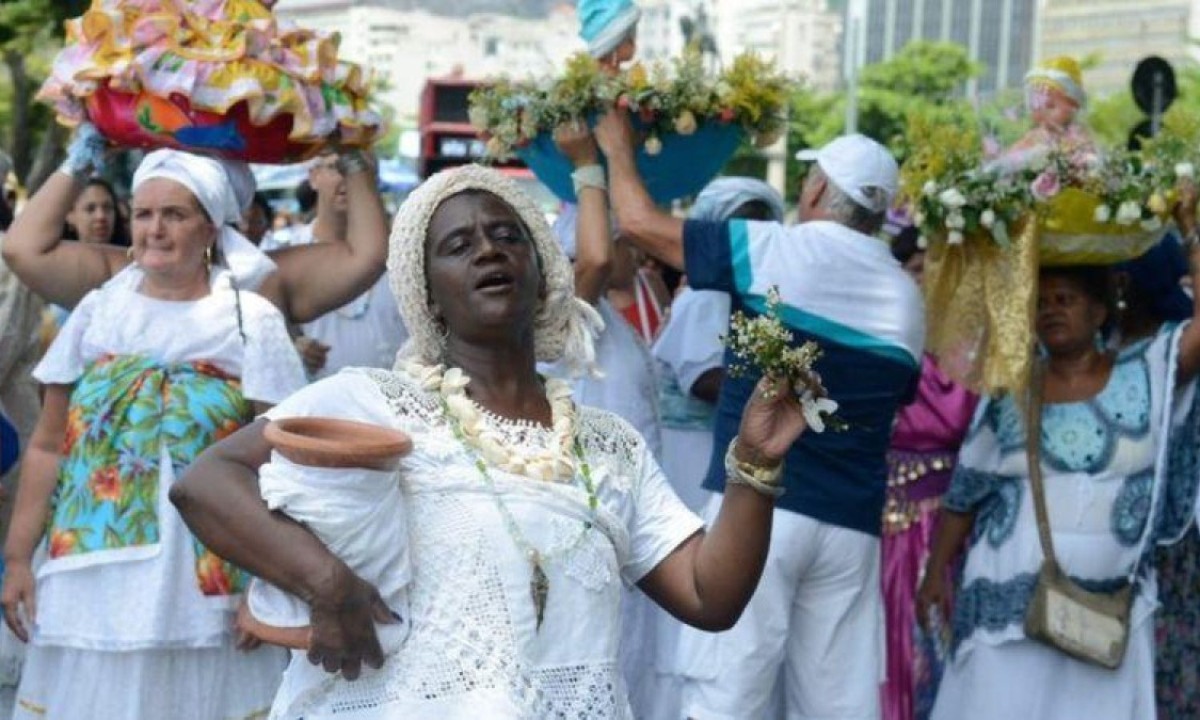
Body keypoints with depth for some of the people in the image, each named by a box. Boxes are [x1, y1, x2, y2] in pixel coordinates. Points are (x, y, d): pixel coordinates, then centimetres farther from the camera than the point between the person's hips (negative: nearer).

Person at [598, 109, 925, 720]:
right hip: (852, 520, 5)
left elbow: (640, 222, 1)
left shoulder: (775, 250, -3)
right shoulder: (907, 299, 11)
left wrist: (616, 148, 20)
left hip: (758, 504, -5)